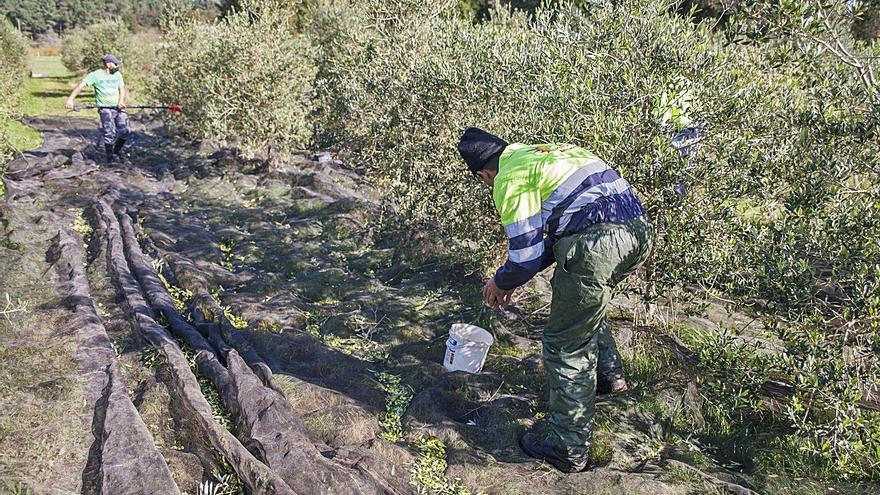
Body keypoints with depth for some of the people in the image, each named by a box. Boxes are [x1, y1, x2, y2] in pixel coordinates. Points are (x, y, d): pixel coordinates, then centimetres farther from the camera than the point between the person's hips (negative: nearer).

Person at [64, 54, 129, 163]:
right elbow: (81, 85, -12)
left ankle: (117, 150, 22)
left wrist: (121, 101, -9)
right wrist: (70, 99, -25)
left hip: (118, 108, 4)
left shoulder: (117, 75, 9)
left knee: (124, 131, -5)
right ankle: (109, 157, 5)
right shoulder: (96, 75, -6)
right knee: (109, 133, -13)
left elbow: (122, 89, 12)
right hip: (105, 108, -4)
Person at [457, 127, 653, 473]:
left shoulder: (509, 179, 0)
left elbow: (526, 257, -2)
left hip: (598, 244, -9)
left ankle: (568, 450, 14)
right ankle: (609, 375, 42)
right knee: (586, 301, 35)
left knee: (566, 346, 6)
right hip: (640, 228, 9)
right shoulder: (544, 152, 26)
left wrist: (500, 282, 18)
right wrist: (515, 276, 33)